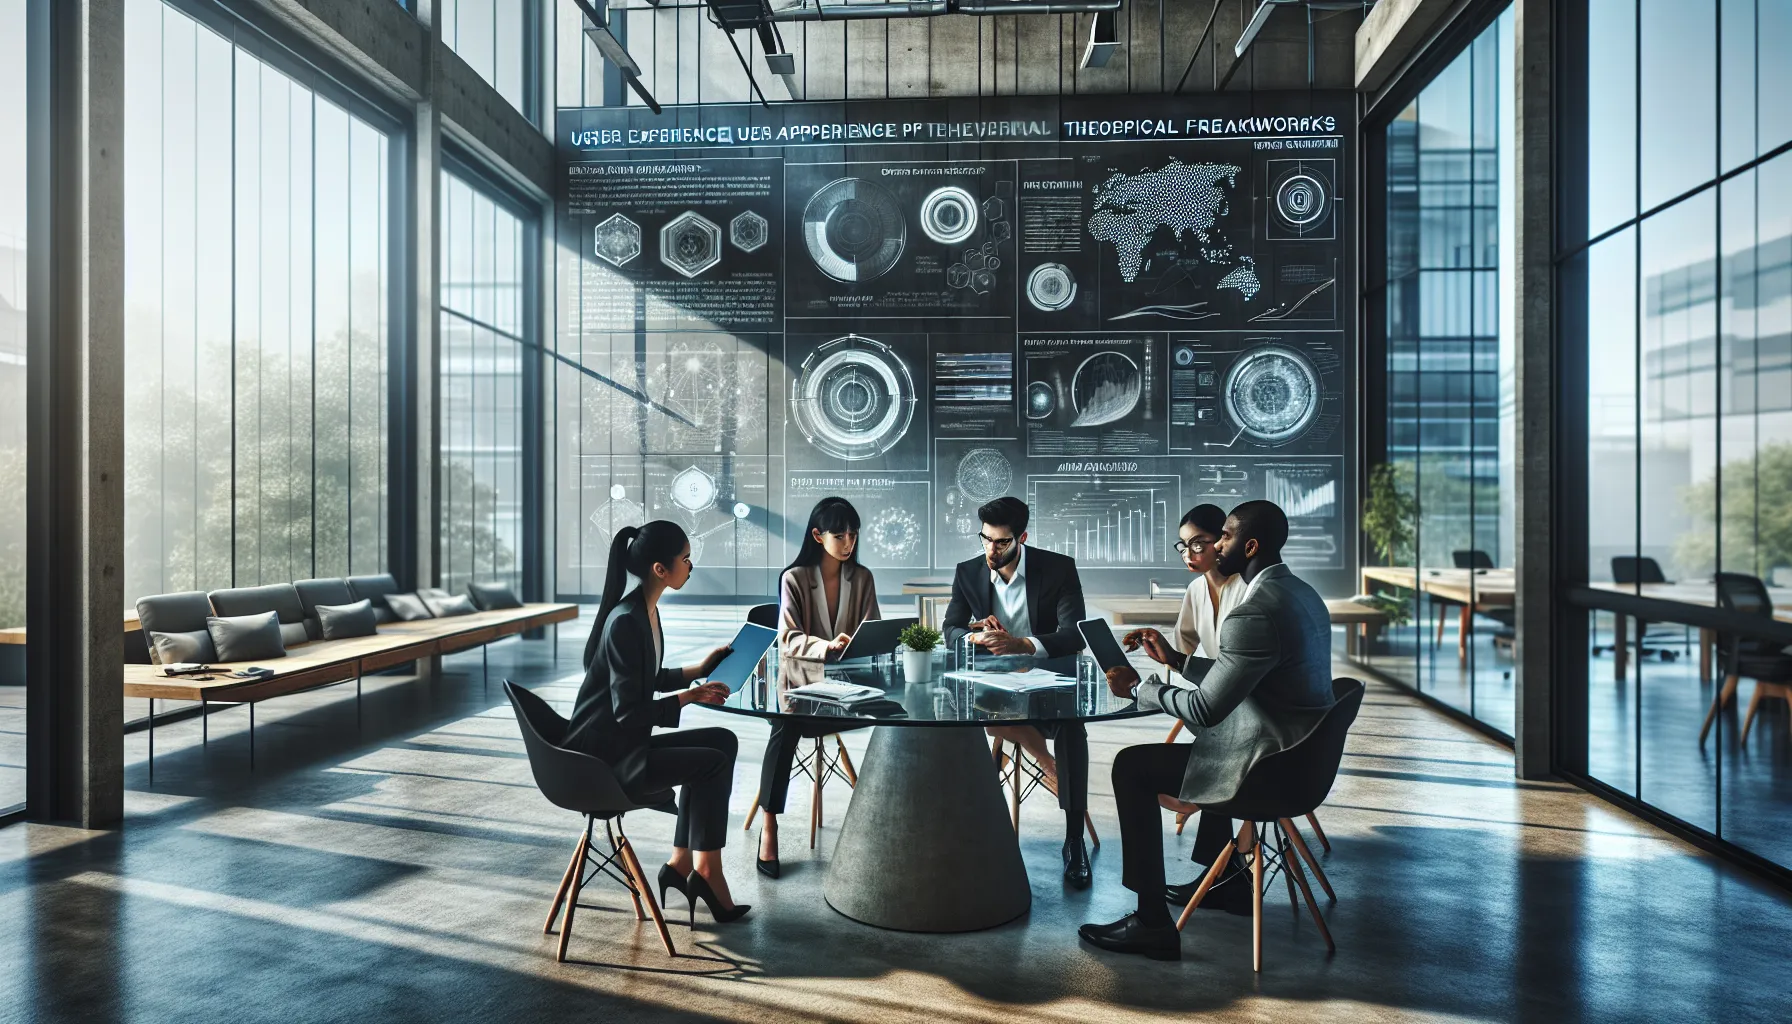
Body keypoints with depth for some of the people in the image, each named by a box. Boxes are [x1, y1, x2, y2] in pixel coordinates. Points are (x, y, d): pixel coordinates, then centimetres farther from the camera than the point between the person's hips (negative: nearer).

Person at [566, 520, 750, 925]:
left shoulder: (646, 610, 6)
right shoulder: (625, 622, -24)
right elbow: (628, 713, -23)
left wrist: (698, 670, 14)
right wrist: (689, 697, -18)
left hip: (625, 744, 10)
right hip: (602, 757, -10)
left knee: (722, 742, 6)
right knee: (713, 763, -13)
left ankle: (681, 865, 8)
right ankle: (706, 872, 4)